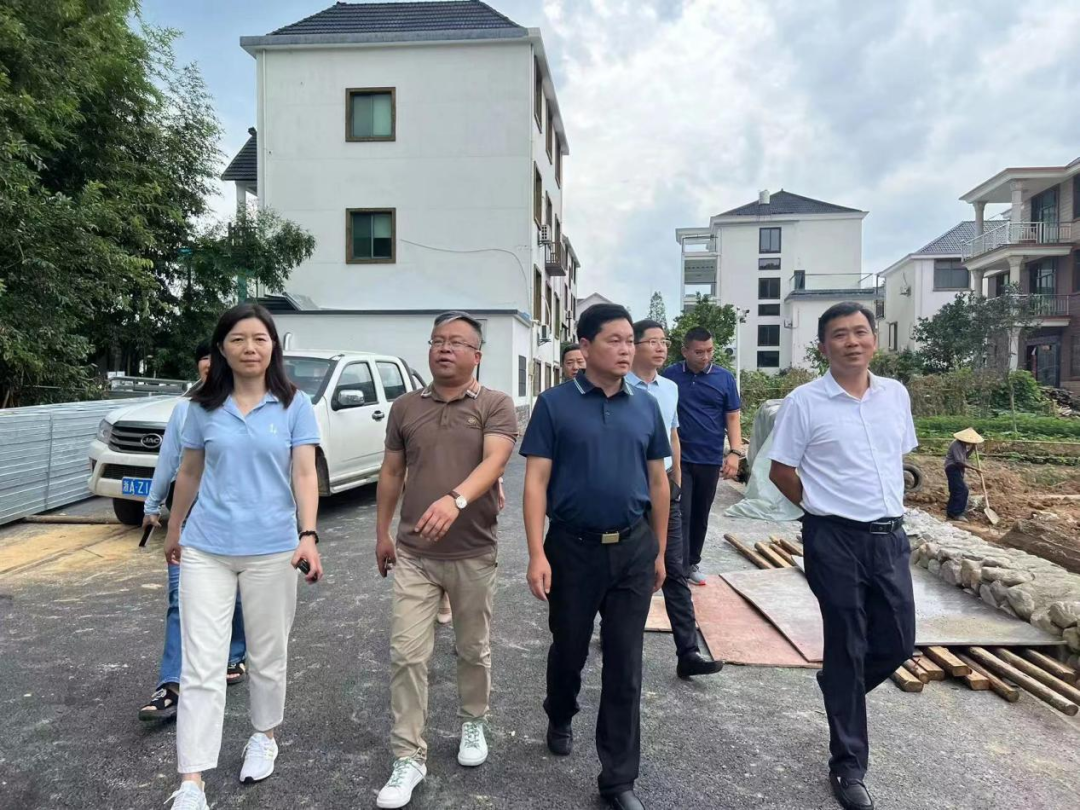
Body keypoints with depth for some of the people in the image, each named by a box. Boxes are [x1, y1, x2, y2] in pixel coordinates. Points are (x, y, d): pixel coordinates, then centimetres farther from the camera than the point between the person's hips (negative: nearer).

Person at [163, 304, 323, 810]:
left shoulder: (294, 405, -3)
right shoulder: (203, 407, 2)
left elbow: (304, 474, -8)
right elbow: (189, 474, 13)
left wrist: (308, 535, -20)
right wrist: (174, 531, 21)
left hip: (271, 548, -1)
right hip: (205, 549, 1)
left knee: (268, 656, 14)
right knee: (201, 667, 0)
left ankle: (264, 736, 38)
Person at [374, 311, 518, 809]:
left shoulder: (496, 405, -6)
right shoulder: (405, 408, 5)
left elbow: (493, 461, -23)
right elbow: (391, 474, 12)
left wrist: (455, 500, -39)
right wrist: (382, 532, 12)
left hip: (474, 554, -2)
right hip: (413, 554, 2)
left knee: (474, 649, 16)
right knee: (407, 654, 1)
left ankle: (473, 724, 40)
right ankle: (409, 758, 14)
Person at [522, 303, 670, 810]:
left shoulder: (646, 407, 3)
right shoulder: (554, 403, -6)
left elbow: (658, 483, 9)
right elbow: (536, 482, -8)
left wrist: (659, 551, 10)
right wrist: (537, 554, -14)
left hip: (633, 549, 2)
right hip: (572, 547, -2)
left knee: (625, 663, 7)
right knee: (569, 648, 18)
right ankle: (560, 719, 49)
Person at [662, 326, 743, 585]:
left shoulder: (725, 378, 0)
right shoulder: (670, 375, -2)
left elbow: (732, 418, 3)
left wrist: (735, 452, -8)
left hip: (711, 460, 2)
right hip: (679, 458, -2)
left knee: (700, 515, 13)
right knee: (680, 515, -5)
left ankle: (693, 563, 28)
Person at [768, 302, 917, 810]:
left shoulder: (897, 395, 5)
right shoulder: (804, 402, -11)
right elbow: (780, 471, -5)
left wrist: (890, 506, 14)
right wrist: (824, 507, 0)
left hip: (890, 534, 5)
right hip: (835, 539, -5)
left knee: (898, 641, 12)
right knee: (846, 647, 5)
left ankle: (839, 691, 44)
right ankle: (848, 765, 23)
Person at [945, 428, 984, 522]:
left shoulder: (963, 445, 9)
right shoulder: (957, 445, -22)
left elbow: (965, 456, 21)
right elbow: (960, 462, -28)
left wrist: (972, 448, 7)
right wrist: (974, 468, -27)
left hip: (957, 469, 11)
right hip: (953, 468, -11)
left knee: (955, 491, 14)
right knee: (962, 490, -14)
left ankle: (950, 513, 21)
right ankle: (957, 513, -10)